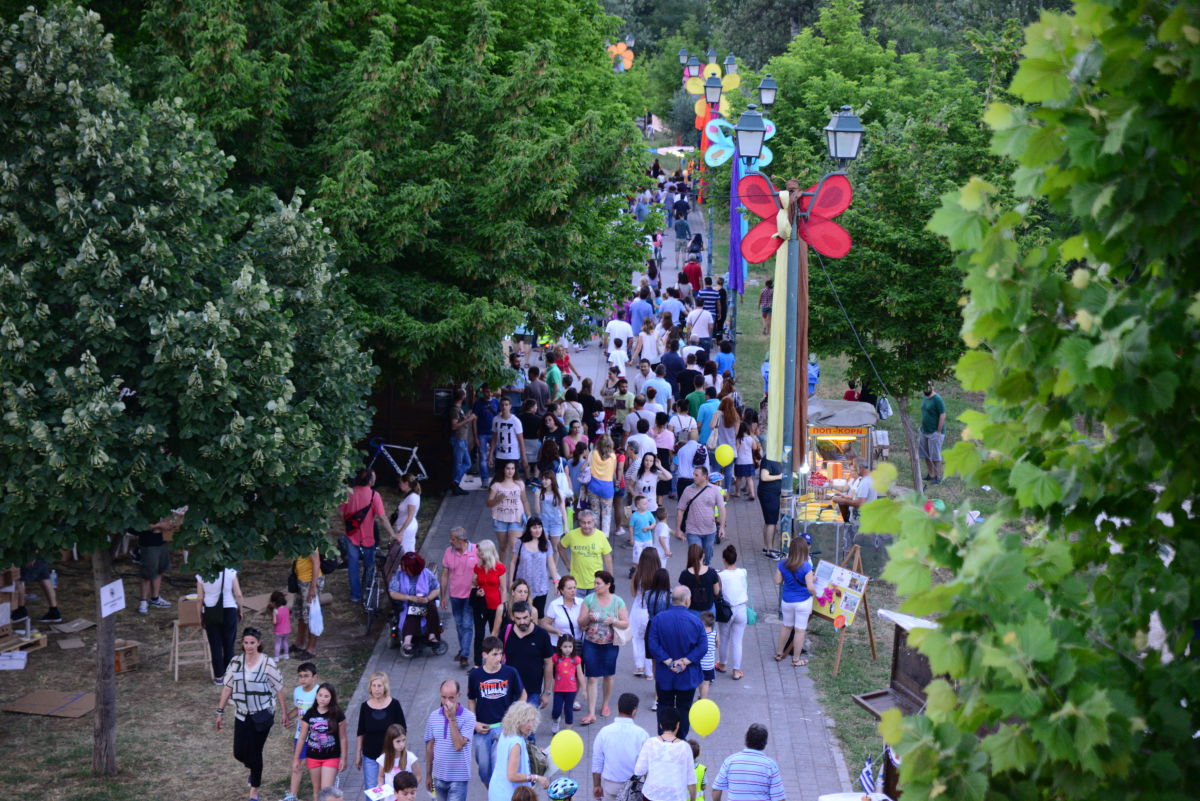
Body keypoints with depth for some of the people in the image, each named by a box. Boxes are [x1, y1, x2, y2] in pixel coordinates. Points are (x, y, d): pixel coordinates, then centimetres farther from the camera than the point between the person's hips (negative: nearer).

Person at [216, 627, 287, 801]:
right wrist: (220, 712, 5)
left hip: (262, 714, -3)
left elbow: (278, 688, -6)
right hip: (242, 714, 3)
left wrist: (284, 711, -3)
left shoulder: (267, 663, -12)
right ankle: (252, 768, 40)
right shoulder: (235, 662, -2)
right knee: (239, 752, 4)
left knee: (254, 752, 0)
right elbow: (227, 687, 4)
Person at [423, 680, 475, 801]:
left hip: (458, 777, -5)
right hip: (439, 776, 5)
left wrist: (451, 718, -21)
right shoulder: (433, 716, 3)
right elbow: (430, 747, 11)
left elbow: (459, 745, -21)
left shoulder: (468, 717, -12)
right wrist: (428, 775, 14)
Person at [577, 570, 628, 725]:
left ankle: (606, 705, 36)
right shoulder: (589, 599, -3)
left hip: (610, 645, 0)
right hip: (591, 644, 0)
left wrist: (614, 621, -21)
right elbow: (581, 624, 0)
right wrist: (588, 618, -21)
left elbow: (626, 624, -3)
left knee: (608, 676, 14)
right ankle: (591, 714, -2)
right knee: (592, 678, -3)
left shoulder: (618, 601, -4)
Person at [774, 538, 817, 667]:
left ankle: (779, 653, 35)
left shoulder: (783, 564, -8)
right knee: (800, 630, 6)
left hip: (787, 601, 4)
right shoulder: (806, 566, -20)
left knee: (786, 626, 23)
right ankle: (796, 659, 15)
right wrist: (815, 593, 1)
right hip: (803, 602, -4)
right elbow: (810, 587, -19)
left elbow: (778, 581, 1)